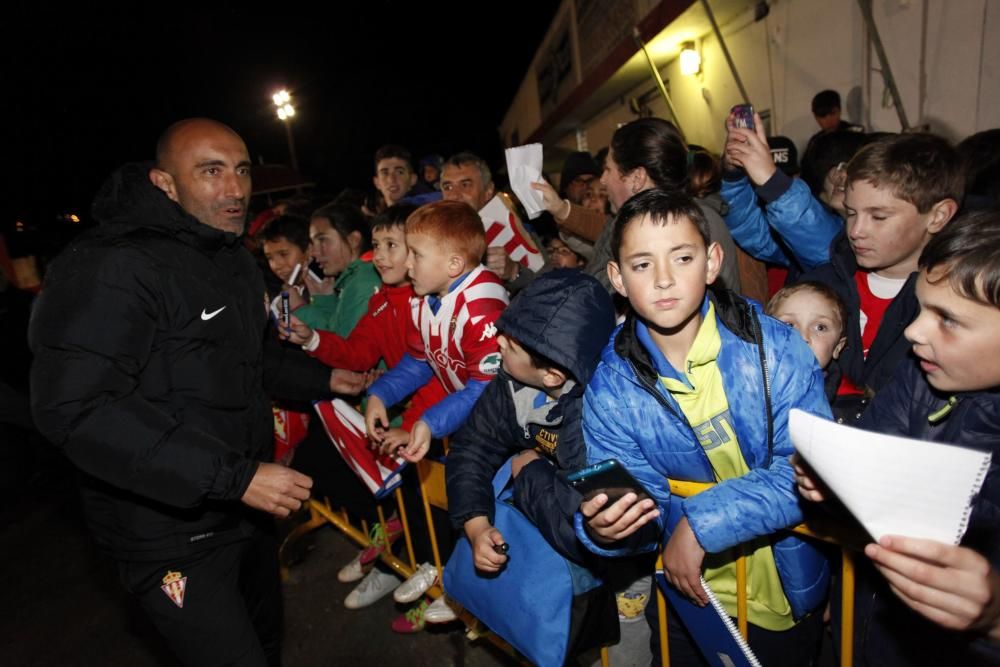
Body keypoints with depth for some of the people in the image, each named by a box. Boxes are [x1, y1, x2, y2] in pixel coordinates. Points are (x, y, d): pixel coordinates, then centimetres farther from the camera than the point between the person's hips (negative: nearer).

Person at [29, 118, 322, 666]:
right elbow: (75, 409, -31)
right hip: (172, 534, -8)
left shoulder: (236, 259, 9)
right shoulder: (110, 267, -22)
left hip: (246, 508, 9)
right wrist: (231, 475, -33)